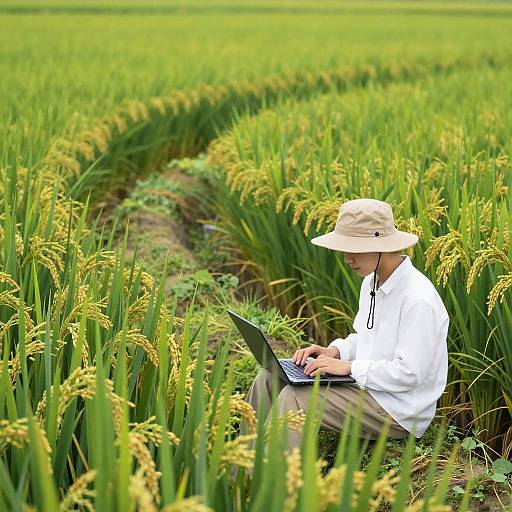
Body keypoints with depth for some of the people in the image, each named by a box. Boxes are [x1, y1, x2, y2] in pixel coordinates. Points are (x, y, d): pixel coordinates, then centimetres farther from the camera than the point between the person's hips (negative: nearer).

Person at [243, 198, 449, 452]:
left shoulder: (419, 300, -22)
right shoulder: (372, 283, 8)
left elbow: (408, 373, -24)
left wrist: (349, 367, -20)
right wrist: (335, 351, 2)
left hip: (398, 412, -10)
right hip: (367, 386, 10)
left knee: (295, 398, -23)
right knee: (270, 377, 0)